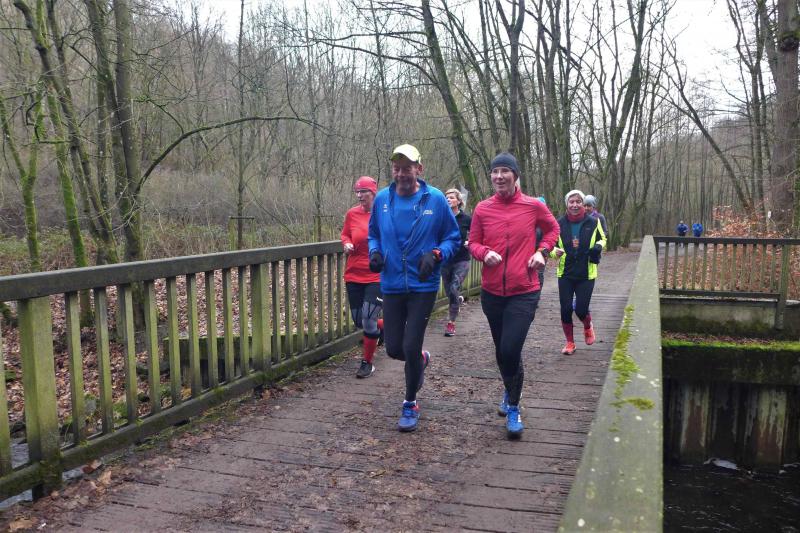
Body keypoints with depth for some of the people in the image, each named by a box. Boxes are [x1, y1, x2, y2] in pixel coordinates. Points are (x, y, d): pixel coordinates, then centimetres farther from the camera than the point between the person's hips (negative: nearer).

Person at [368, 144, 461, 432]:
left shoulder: (435, 199, -7)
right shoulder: (382, 199, 1)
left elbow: (453, 238, 1)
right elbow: (374, 234, 16)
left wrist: (435, 255, -18)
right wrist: (375, 252, -6)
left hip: (423, 287, -3)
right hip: (391, 286, 3)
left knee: (411, 348, -4)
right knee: (393, 349, 7)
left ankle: (410, 404, 21)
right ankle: (421, 359, 44)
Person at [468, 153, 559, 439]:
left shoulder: (534, 206, -4)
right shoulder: (482, 209, -1)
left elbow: (552, 229, 14)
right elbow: (473, 243, 9)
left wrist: (542, 251, -2)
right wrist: (485, 253, -13)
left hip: (524, 292, -3)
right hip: (492, 292, 3)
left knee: (510, 350, -13)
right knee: (501, 351, 16)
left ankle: (513, 407, 10)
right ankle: (510, 391, 45)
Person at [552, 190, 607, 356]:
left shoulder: (593, 222, -3)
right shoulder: (560, 224, -3)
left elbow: (602, 239, 13)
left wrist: (598, 247, -10)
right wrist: (555, 251, -15)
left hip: (586, 274, -1)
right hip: (565, 273, 1)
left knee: (581, 309, -3)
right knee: (566, 309, 0)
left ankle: (588, 327, 34)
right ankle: (570, 342, 20)